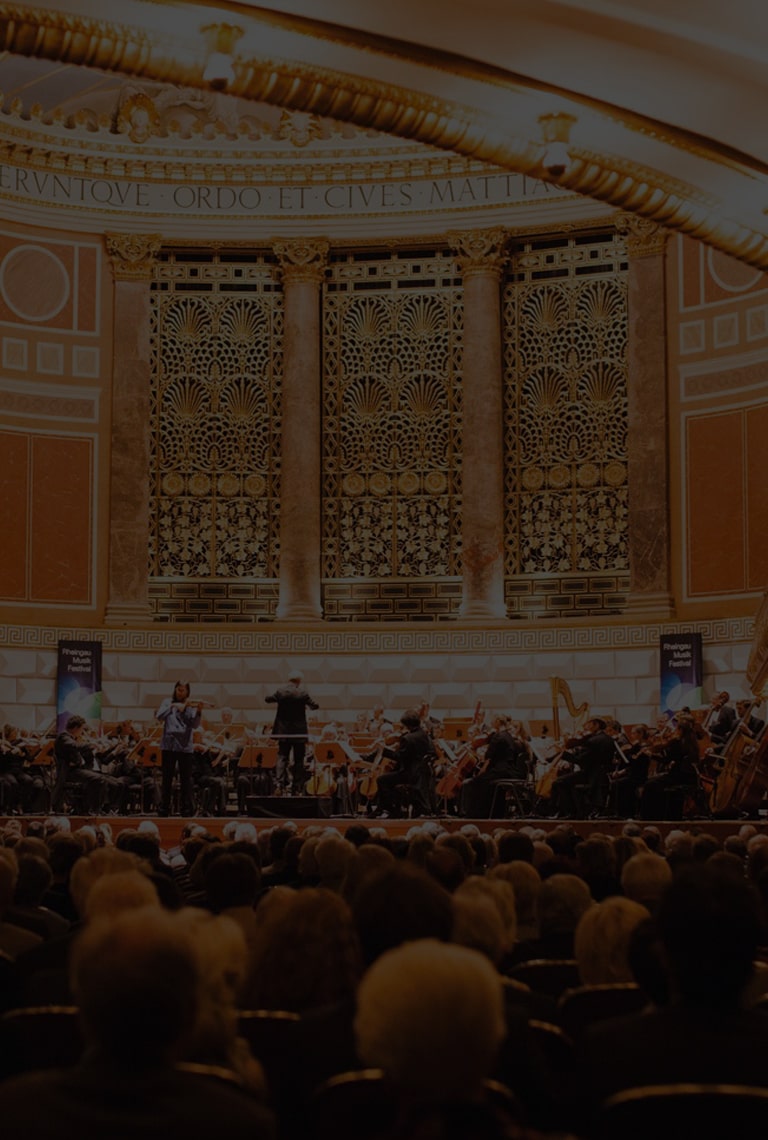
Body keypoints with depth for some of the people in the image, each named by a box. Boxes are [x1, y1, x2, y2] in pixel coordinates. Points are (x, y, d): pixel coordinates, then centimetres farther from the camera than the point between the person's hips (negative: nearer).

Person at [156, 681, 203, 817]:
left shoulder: (190, 705, 3)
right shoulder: (168, 702, 8)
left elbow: (194, 724, -9)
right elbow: (159, 716, -7)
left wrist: (198, 711, -26)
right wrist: (172, 706, -19)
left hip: (185, 746, -1)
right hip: (169, 745, 1)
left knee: (186, 779, 0)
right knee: (167, 778, 5)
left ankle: (187, 809, 3)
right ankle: (163, 809, 10)